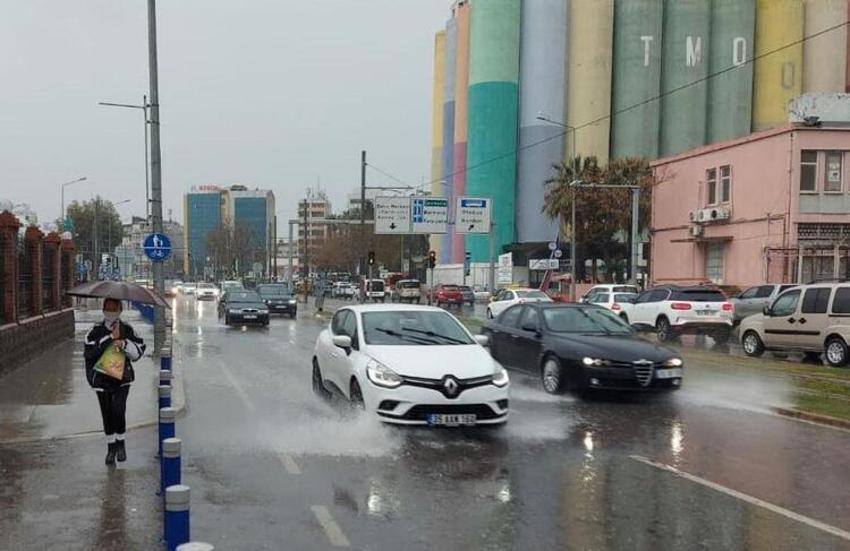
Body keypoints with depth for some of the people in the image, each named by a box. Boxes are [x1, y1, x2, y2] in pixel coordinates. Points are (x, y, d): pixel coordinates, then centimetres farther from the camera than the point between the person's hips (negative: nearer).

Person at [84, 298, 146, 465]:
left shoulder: (127, 329, 0)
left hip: (122, 378, -1)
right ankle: (111, 447, 25)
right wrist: (110, 338, -20)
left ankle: (120, 444, 5)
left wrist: (124, 344, -21)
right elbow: (90, 352, -16)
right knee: (107, 414, 8)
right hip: (102, 379, 1)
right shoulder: (96, 331, -3)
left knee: (118, 409, -16)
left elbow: (139, 351, -4)